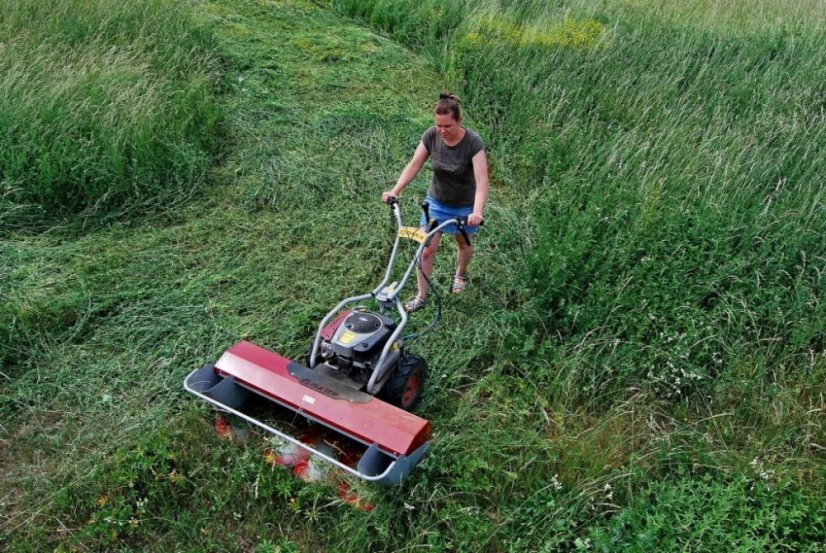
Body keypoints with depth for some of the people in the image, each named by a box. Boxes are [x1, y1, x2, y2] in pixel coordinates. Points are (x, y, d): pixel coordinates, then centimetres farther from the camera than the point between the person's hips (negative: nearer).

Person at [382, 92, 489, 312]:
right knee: (427, 249, -1)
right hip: (436, 201, 2)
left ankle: (460, 274, 53)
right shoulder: (431, 135, -18)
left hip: (464, 205, -2)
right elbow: (414, 165, -11)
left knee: (463, 244, 22)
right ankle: (421, 296, 13)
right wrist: (395, 190, -24)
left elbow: (481, 180, -36)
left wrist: (477, 212, -51)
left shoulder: (473, 142, -29)